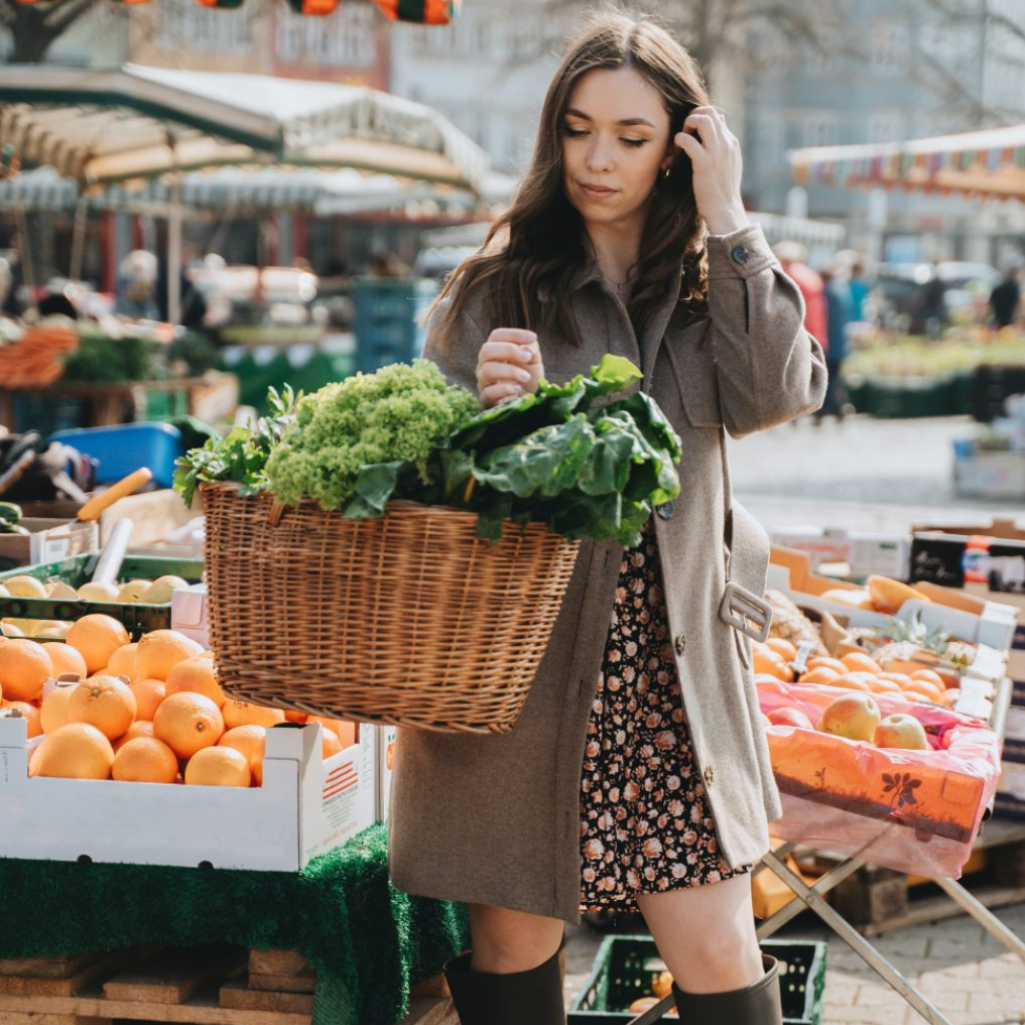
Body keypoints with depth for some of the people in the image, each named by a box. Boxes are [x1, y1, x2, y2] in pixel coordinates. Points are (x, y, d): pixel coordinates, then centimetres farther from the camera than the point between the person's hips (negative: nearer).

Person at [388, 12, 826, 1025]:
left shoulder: (709, 281, 9)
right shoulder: (497, 286, 0)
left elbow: (779, 394, -10)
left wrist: (726, 222, -9)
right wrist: (490, 405, -23)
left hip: (672, 668, 2)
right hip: (525, 659, -2)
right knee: (516, 938, 5)